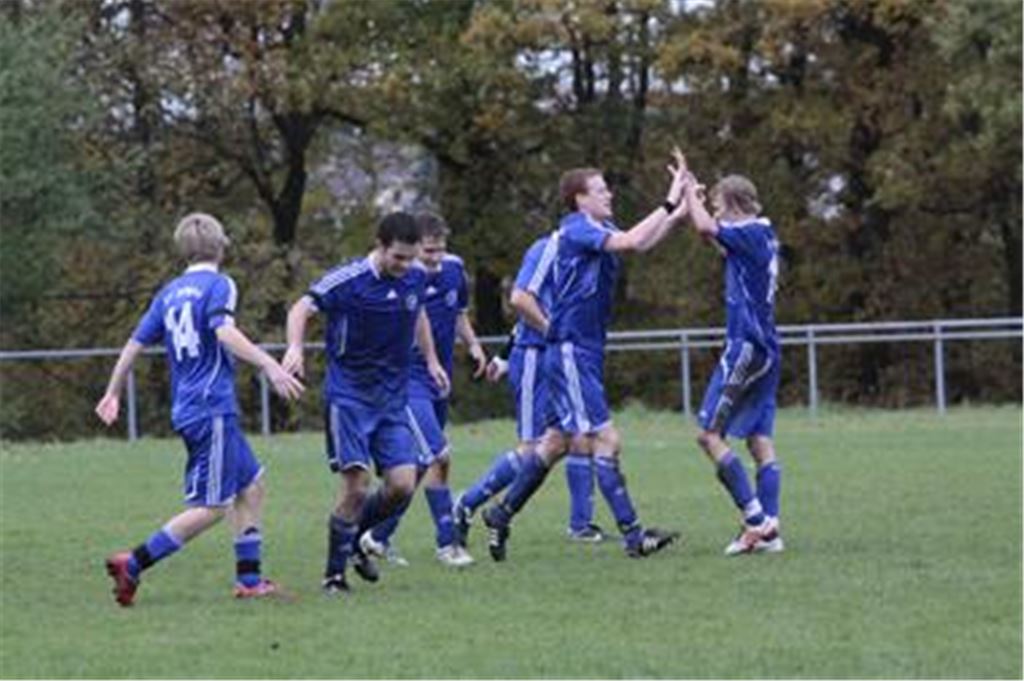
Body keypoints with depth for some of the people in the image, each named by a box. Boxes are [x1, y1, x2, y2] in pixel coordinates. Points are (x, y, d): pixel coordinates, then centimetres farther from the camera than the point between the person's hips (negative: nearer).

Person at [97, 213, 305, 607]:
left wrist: (113, 394, 27)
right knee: (211, 508, -7)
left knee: (252, 486, 16)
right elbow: (225, 333, -25)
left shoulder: (170, 293, 14)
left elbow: (135, 344, 16)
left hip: (187, 409, 8)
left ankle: (249, 579, 13)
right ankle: (133, 565, -13)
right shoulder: (218, 285, -7)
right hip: (212, 408, -8)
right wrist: (269, 366, -31)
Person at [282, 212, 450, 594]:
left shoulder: (415, 278, 3)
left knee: (402, 485, -5)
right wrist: (295, 347, -30)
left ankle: (354, 540, 22)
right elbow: (302, 309, -12)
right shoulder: (349, 280, -15)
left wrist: (431, 360, 23)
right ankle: (334, 573, 1)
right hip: (348, 394, -5)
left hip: (393, 396, 5)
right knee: (356, 485, -13)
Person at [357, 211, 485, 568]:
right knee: (438, 456, -18)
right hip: (408, 380, -8)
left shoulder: (454, 269, 4)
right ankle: (447, 543, -10)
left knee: (420, 466, 11)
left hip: (439, 381, 8)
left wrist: (474, 345, 6)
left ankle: (378, 537, 22)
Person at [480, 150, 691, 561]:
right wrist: (670, 203, -21)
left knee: (557, 442, 15)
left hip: (586, 353, 10)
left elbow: (642, 243, 13)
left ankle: (501, 515, 25)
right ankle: (632, 534, -12)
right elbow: (631, 241, -25)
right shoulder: (576, 229, -13)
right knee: (606, 441, -11)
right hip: (570, 352, -10)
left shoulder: (598, 230, 13)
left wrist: (679, 212, 0)